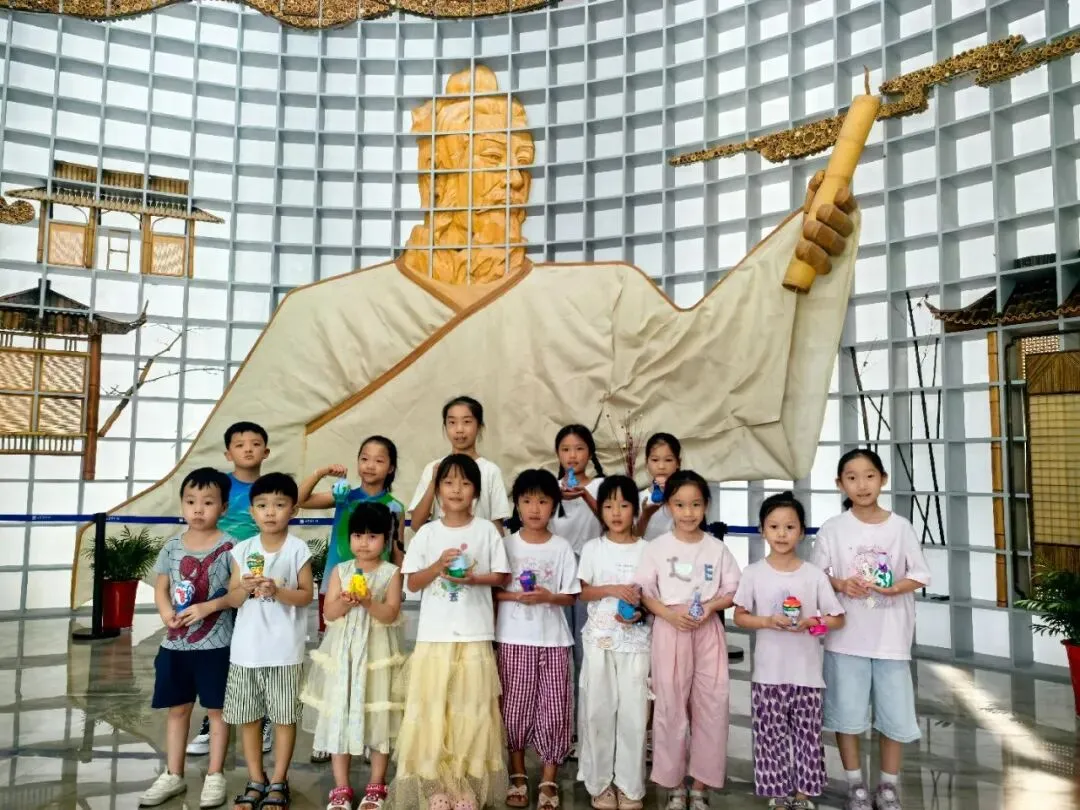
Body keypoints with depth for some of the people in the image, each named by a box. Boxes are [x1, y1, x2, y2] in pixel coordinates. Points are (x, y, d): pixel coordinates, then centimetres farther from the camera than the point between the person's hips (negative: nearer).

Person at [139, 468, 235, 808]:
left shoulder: (229, 547, -11)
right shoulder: (172, 547, 2)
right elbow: (160, 588, 8)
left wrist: (207, 607, -21)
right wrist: (166, 612, -10)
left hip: (215, 644, -4)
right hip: (175, 643, 4)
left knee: (216, 709, 8)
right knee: (177, 708, 16)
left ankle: (215, 775, 21)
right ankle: (173, 775, 30)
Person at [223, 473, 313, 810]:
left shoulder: (298, 549, -6)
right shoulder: (242, 550, 2)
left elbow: (307, 595, -7)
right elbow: (233, 600, 4)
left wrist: (277, 591, -22)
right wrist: (245, 588, -17)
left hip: (284, 649, -3)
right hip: (246, 648, 3)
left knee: (284, 716, 7)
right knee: (247, 717, 12)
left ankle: (278, 782, 22)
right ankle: (255, 781, 28)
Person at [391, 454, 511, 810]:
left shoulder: (486, 530, 0)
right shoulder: (427, 532, 3)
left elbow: (502, 577, 2)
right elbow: (412, 583, 2)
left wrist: (473, 578, -15)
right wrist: (438, 565, -15)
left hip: (474, 635, 0)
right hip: (435, 634, 1)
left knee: (471, 707, 5)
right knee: (432, 706, 3)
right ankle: (435, 781, 18)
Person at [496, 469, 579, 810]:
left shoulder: (562, 548, -1)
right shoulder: (506, 545, 0)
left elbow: (570, 596, 0)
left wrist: (548, 596, -18)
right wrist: (515, 595, -16)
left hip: (553, 639, 0)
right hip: (514, 639, 0)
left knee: (554, 709, 3)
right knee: (515, 707, 8)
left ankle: (549, 779, 19)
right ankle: (518, 775, 25)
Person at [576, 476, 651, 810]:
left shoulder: (646, 549, 1)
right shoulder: (593, 548, 1)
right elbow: (582, 592, 1)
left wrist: (640, 613, -14)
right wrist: (612, 589, -15)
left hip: (635, 641, 0)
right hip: (600, 640, 0)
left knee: (633, 711, 1)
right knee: (599, 710, 4)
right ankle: (600, 781, 19)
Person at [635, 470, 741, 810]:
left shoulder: (717, 548, 2)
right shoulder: (657, 548, -2)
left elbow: (734, 591, 5)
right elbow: (644, 592, -1)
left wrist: (710, 606, -13)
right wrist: (669, 614, -16)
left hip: (708, 631, 2)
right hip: (670, 630, -1)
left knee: (711, 706, 3)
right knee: (670, 707, 4)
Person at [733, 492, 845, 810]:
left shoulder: (814, 574, -4)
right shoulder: (753, 573, -5)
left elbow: (838, 619, 1)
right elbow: (739, 617, 1)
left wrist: (810, 623, -17)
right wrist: (769, 621, -17)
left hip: (807, 673, 1)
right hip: (768, 672, 0)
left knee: (807, 736, 10)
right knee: (771, 737, 7)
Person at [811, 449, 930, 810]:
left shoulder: (900, 527, -1)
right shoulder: (832, 528, -3)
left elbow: (920, 577, 2)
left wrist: (892, 588, -16)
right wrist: (841, 584, -17)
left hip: (891, 636, 1)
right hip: (846, 635, -1)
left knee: (896, 713, 7)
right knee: (847, 712, 6)